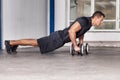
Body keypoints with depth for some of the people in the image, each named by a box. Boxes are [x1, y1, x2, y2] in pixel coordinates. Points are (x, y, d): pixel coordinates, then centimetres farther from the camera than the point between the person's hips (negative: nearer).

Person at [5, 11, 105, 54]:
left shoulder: (89, 23, 9)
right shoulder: (84, 21, -24)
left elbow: (81, 32, 28)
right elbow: (71, 31, -33)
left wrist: (81, 44, 19)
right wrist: (75, 46, -25)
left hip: (60, 38, 9)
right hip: (58, 38, -9)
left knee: (37, 42, 16)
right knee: (35, 42, -3)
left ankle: (13, 43, 26)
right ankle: (10, 43, 5)